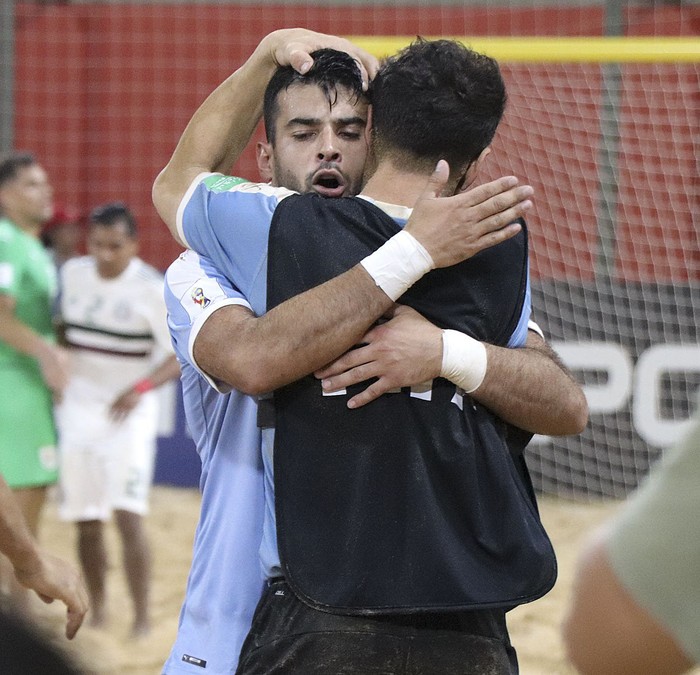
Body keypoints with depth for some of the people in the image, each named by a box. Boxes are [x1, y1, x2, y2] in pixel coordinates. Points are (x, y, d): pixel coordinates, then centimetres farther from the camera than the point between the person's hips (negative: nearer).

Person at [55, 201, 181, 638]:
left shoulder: (152, 290, -13)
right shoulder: (74, 274, 3)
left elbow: (183, 356, -15)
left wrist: (141, 388, -28)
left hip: (129, 411, -5)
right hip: (79, 406, 5)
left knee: (129, 515, -16)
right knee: (87, 521, 6)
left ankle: (143, 618, -10)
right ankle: (98, 612, 21)